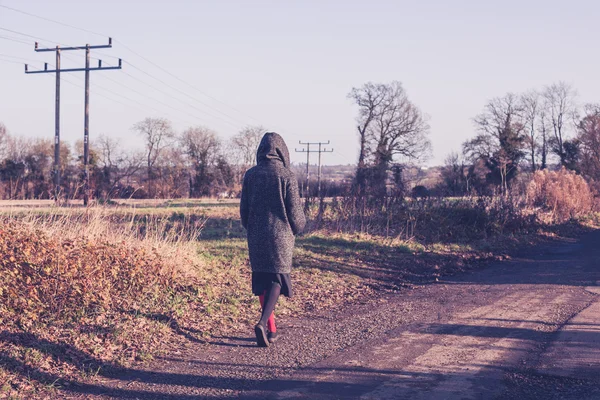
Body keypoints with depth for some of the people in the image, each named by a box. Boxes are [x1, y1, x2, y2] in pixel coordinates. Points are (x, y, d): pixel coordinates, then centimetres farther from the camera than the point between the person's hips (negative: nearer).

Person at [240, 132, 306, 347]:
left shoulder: (250, 175, 0)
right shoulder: (287, 176, -9)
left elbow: (243, 209, 5)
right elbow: (294, 210, -7)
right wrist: (298, 226, 14)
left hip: (256, 236, 3)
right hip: (280, 235, -3)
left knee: (262, 280, 12)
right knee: (277, 279, 2)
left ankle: (272, 329, 17)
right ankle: (263, 323, -18)